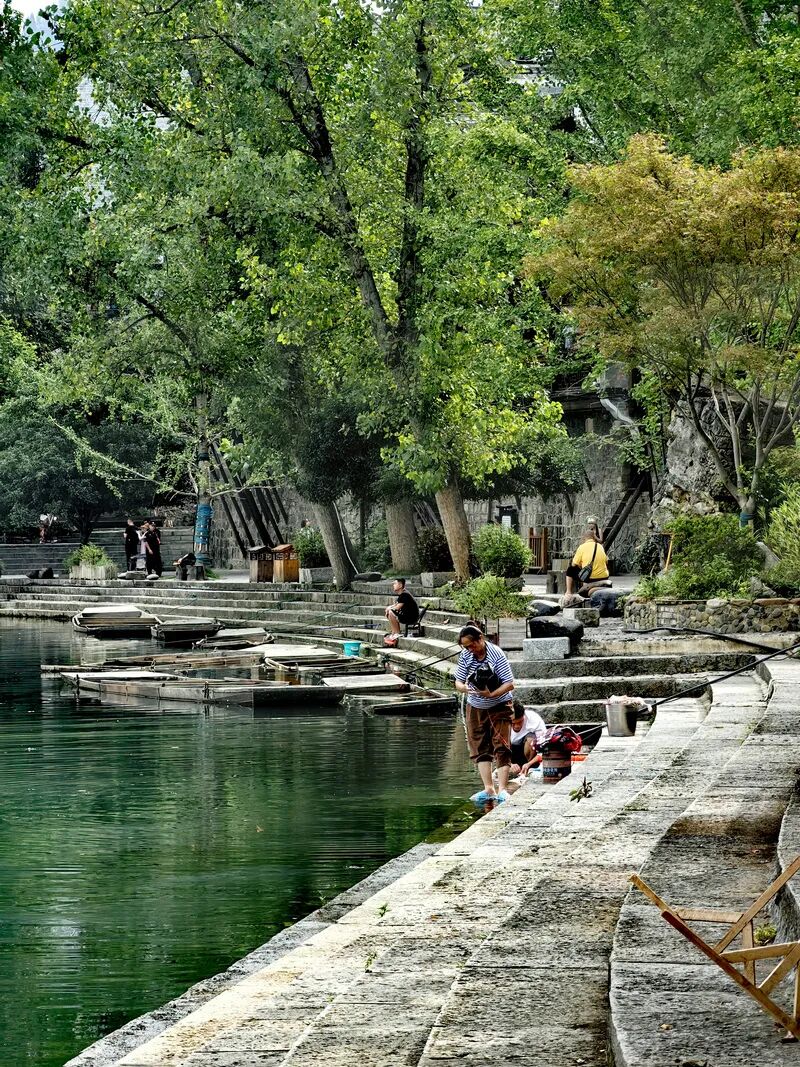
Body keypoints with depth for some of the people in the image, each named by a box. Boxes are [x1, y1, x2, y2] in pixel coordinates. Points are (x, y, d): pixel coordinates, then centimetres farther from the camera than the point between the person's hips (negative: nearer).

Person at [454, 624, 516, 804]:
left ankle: (502, 790, -13)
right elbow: (458, 681, -1)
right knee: (480, 749, 3)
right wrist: (464, 688, -25)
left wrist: (491, 694, -35)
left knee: (501, 747, -11)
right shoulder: (465, 656, -6)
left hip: (499, 707, -5)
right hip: (475, 708, 5)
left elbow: (510, 684, -20)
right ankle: (488, 789, 5)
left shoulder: (497, 655, -20)